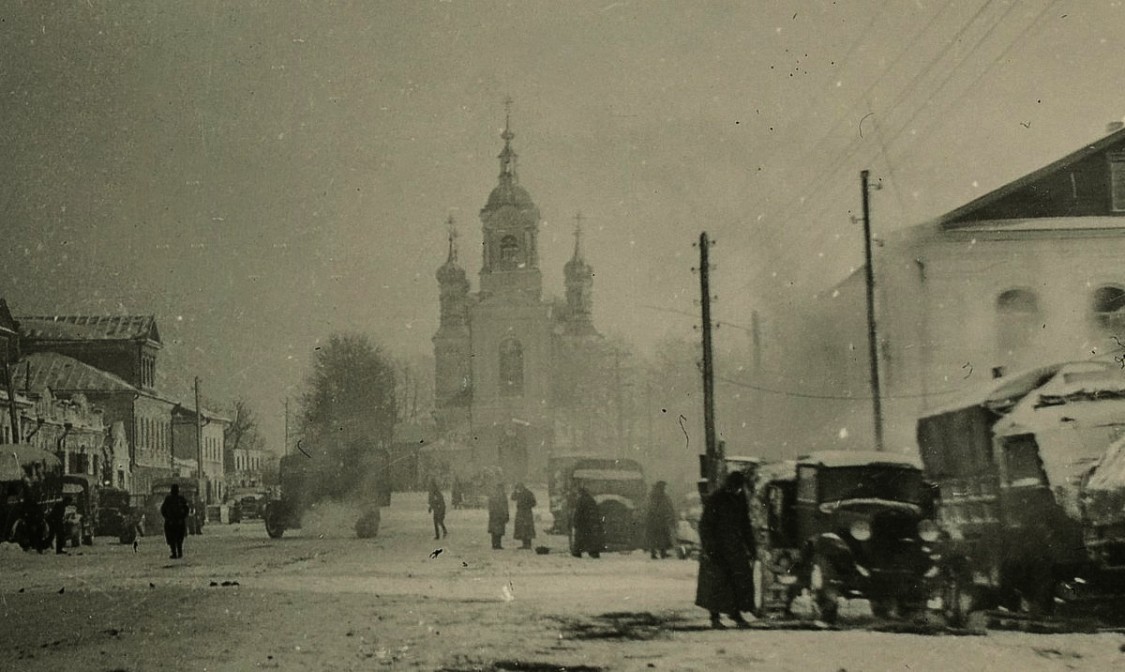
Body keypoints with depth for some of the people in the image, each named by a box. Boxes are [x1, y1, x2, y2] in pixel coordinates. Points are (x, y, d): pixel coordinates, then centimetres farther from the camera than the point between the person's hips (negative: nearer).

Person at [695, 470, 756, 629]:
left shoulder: (740, 498, 7)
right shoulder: (714, 500, -11)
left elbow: (745, 524, 17)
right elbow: (705, 525, -11)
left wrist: (750, 546, 15)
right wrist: (708, 549, -17)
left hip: (735, 548, 6)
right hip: (717, 549, -6)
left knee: (742, 579, 1)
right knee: (716, 582, -4)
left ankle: (736, 613, 14)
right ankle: (714, 617, 5)